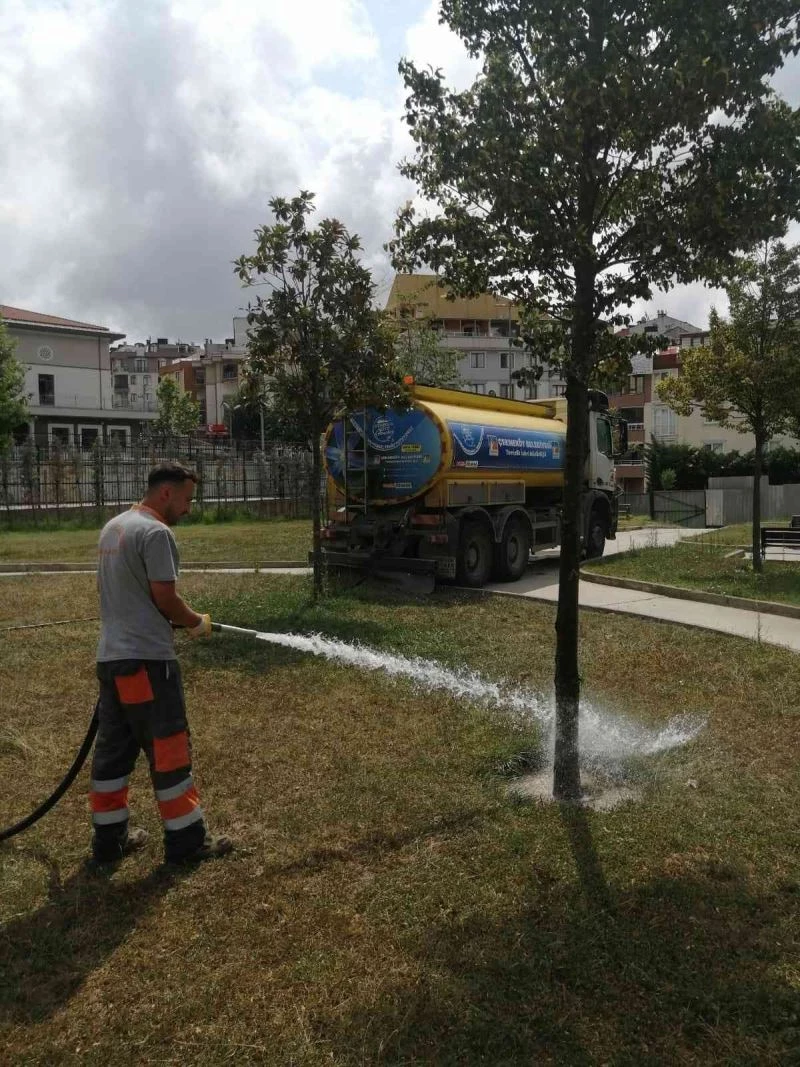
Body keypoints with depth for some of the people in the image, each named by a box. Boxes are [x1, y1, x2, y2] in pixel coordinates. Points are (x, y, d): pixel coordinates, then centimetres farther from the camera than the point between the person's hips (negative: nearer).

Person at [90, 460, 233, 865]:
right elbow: (165, 598, -17)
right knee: (168, 749, 0)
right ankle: (185, 841, 10)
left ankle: (108, 839, 24)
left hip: (110, 656, 9)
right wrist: (197, 622, 2)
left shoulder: (112, 527, 14)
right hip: (147, 659, -9)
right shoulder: (156, 532, -15)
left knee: (113, 749, 15)